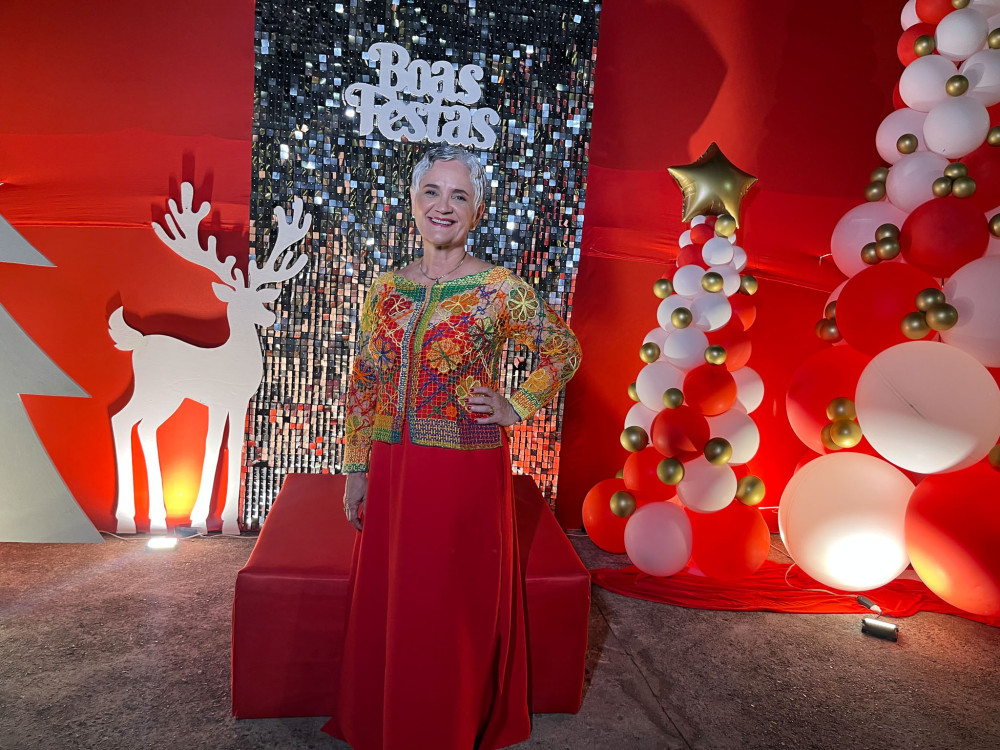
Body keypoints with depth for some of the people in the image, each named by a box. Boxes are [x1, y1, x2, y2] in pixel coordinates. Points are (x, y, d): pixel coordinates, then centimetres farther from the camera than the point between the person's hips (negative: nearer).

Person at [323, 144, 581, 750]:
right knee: (385, 605, 16)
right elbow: (364, 384, 9)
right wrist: (357, 469, 7)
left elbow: (565, 351, 4)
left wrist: (517, 409, -5)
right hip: (393, 468, 5)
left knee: (451, 611, 8)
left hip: (466, 471, -4)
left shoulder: (499, 290, -7)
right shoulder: (388, 288, 5)